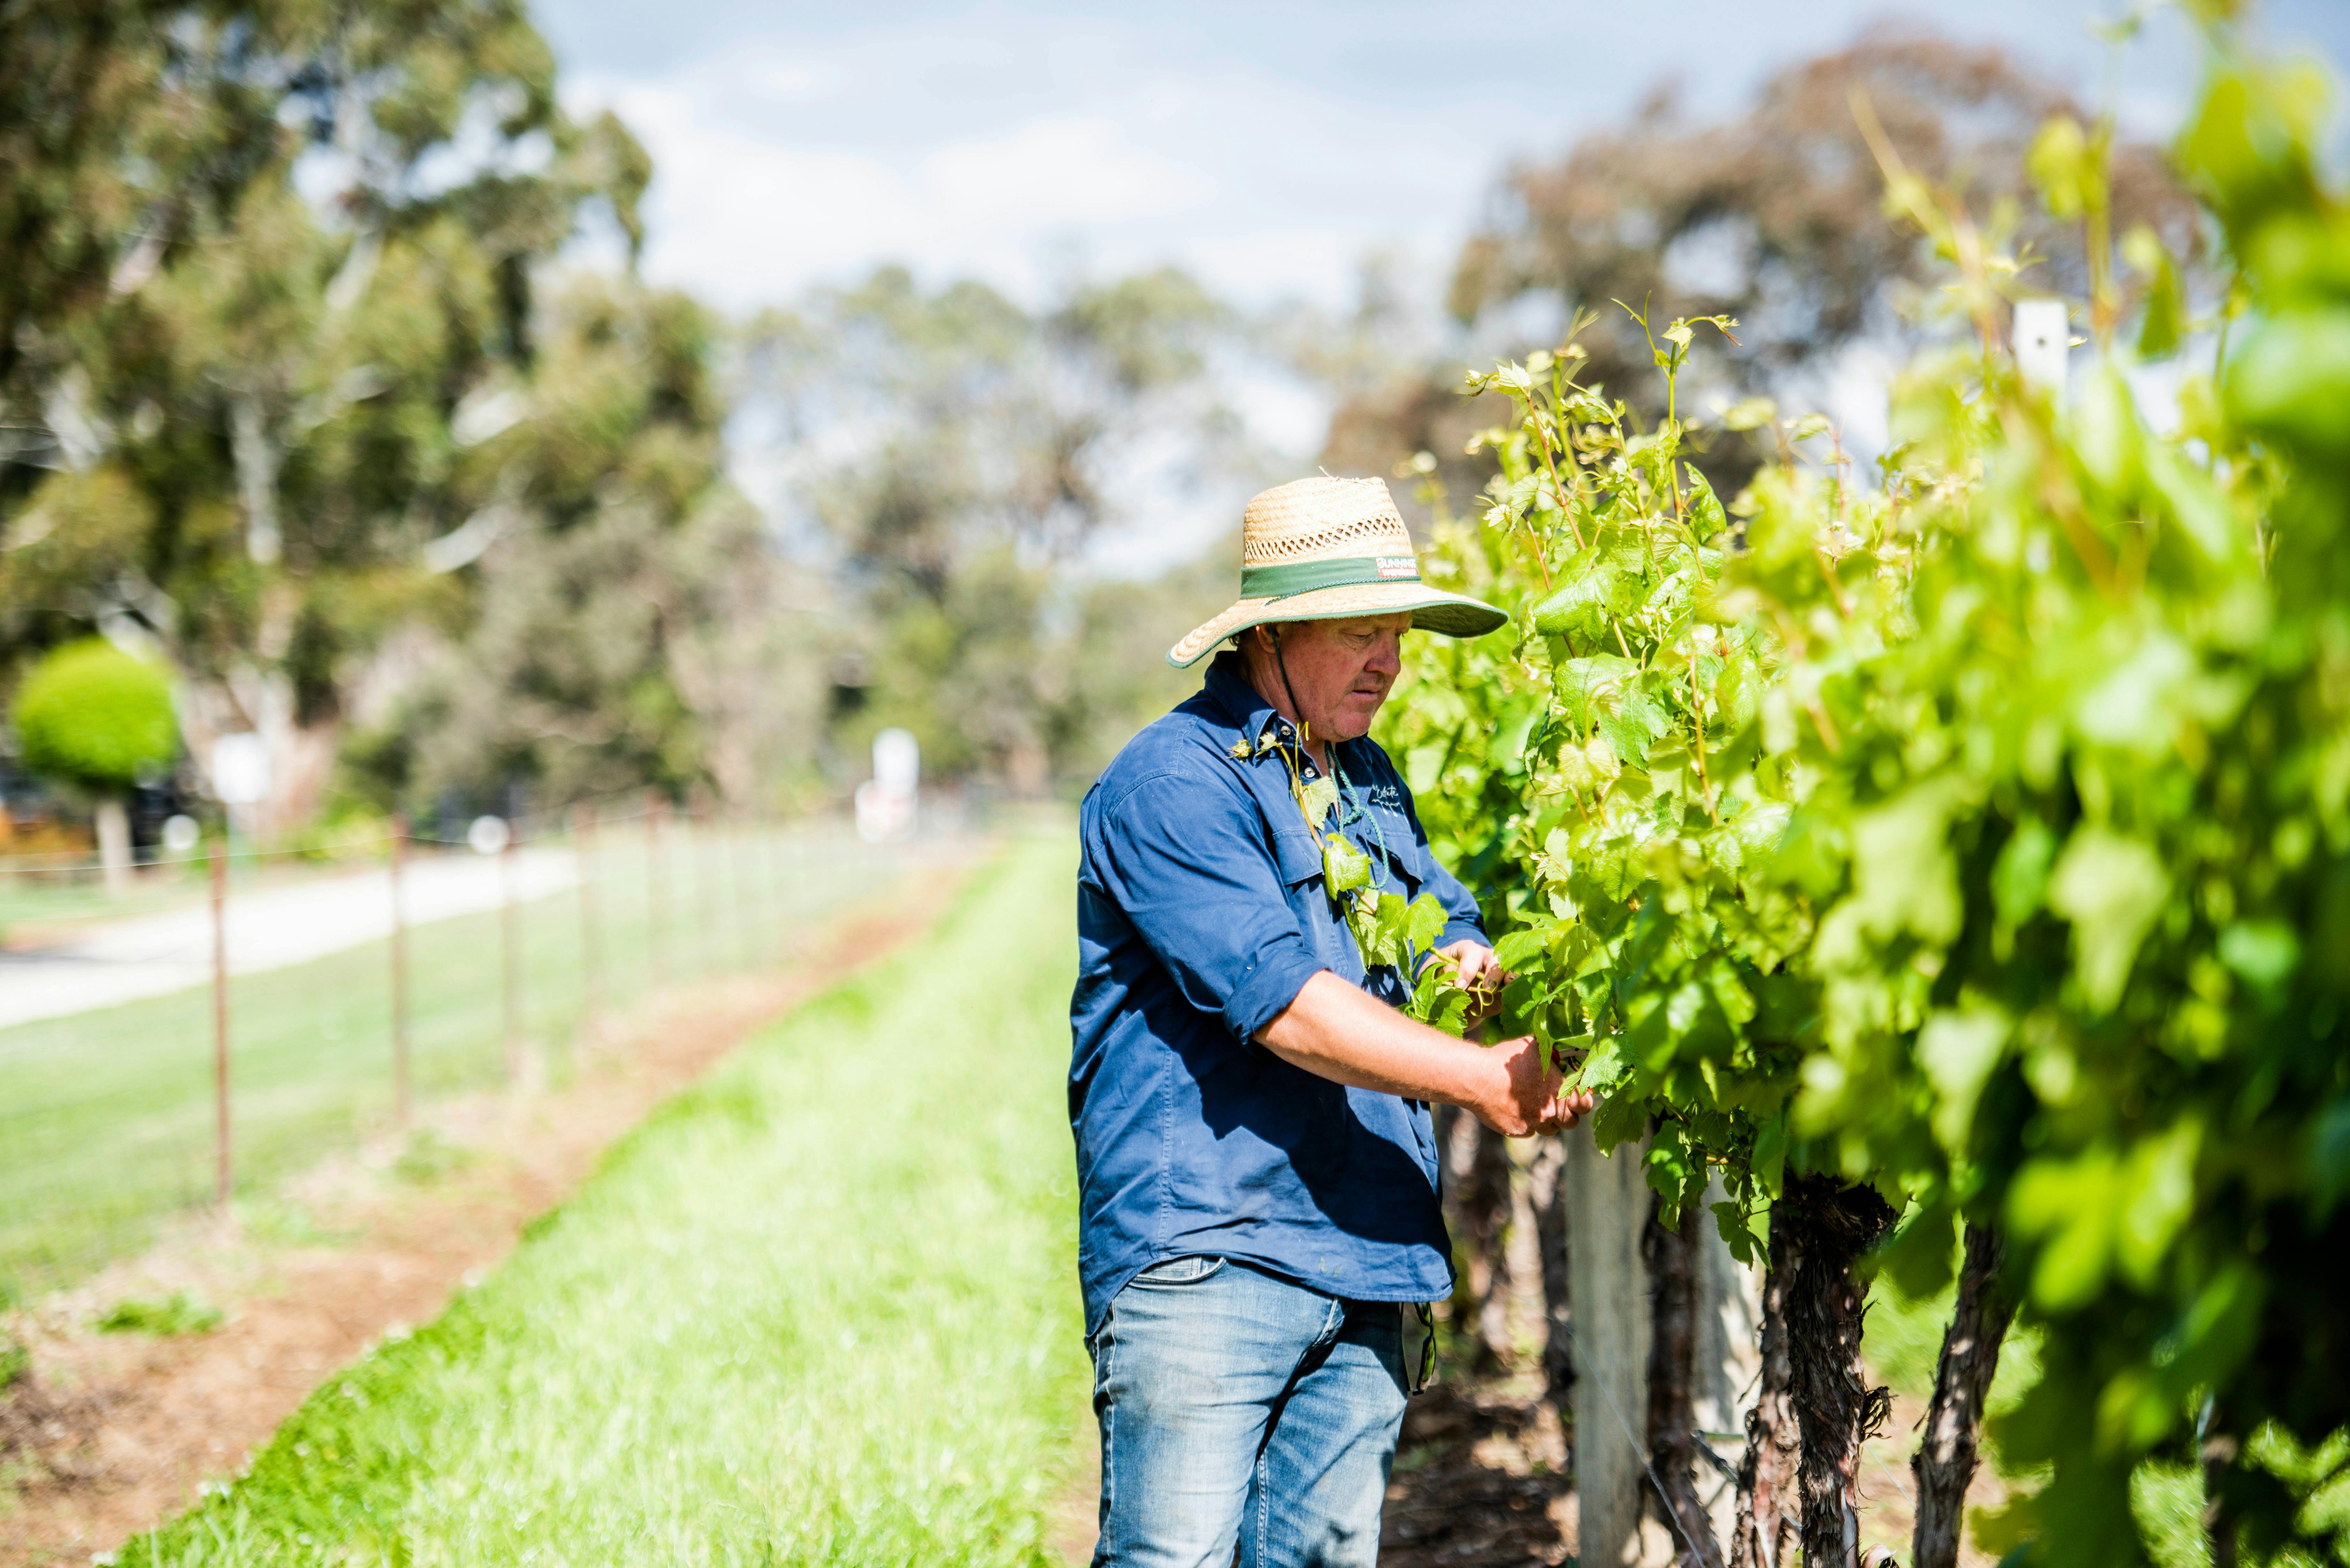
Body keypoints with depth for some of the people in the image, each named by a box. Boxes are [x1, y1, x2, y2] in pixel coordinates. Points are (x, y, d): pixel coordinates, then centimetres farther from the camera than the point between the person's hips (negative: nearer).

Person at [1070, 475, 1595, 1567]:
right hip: (1205, 1256, -8)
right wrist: (1479, 1078, -19)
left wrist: (1465, 966, 3)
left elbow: (1446, 923, 29)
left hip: (1370, 1259, 8)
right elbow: (1278, 999, -18)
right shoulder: (1171, 781, -9)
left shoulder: (1368, 781, 19)